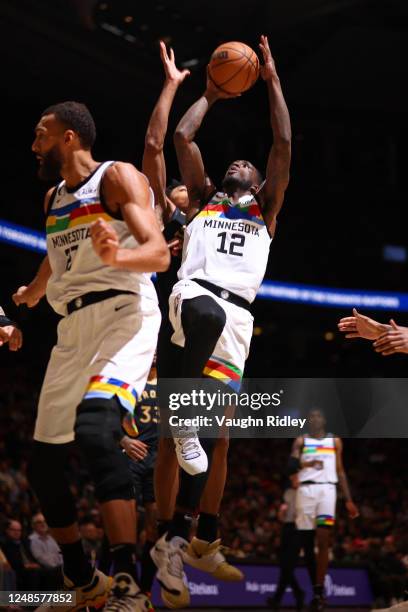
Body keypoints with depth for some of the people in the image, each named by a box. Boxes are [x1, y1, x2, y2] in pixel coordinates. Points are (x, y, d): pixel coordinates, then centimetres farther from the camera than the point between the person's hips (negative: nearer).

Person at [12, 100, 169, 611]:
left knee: (94, 428, -33)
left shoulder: (118, 177, -4)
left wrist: (115, 256, -37)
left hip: (122, 315, -9)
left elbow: (160, 254, -17)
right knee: (43, 464, 7)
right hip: (73, 328, 9)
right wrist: (32, 293, 57)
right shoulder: (53, 198, 19)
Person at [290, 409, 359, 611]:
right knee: (307, 544, 1)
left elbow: (340, 472, 18)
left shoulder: (334, 441, 16)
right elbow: (291, 466, -1)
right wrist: (306, 464, -22)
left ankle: (319, 591, -19)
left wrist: (348, 500, 12)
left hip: (327, 489, -1)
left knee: (323, 540, -16)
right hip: (305, 490, 1)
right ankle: (316, 589, 13)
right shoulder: (301, 440, 13)